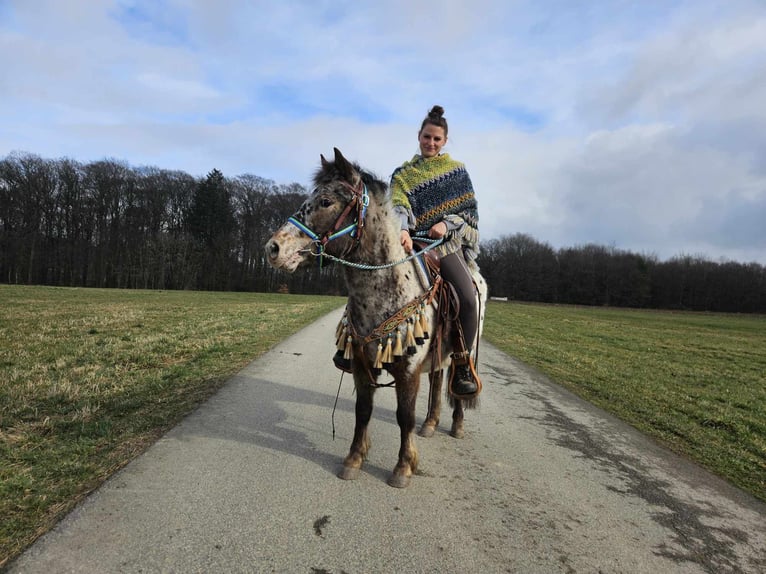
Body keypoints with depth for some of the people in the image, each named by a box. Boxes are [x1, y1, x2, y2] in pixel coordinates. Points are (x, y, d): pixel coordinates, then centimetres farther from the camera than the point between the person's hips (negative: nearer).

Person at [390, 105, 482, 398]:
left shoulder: (457, 170, 16)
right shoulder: (403, 173, 15)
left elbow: (469, 208, 8)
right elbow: (398, 205, -5)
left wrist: (447, 223, -13)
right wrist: (402, 229, -27)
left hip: (445, 242, -2)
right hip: (410, 240, 2)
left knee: (468, 297, -27)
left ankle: (462, 364, -10)